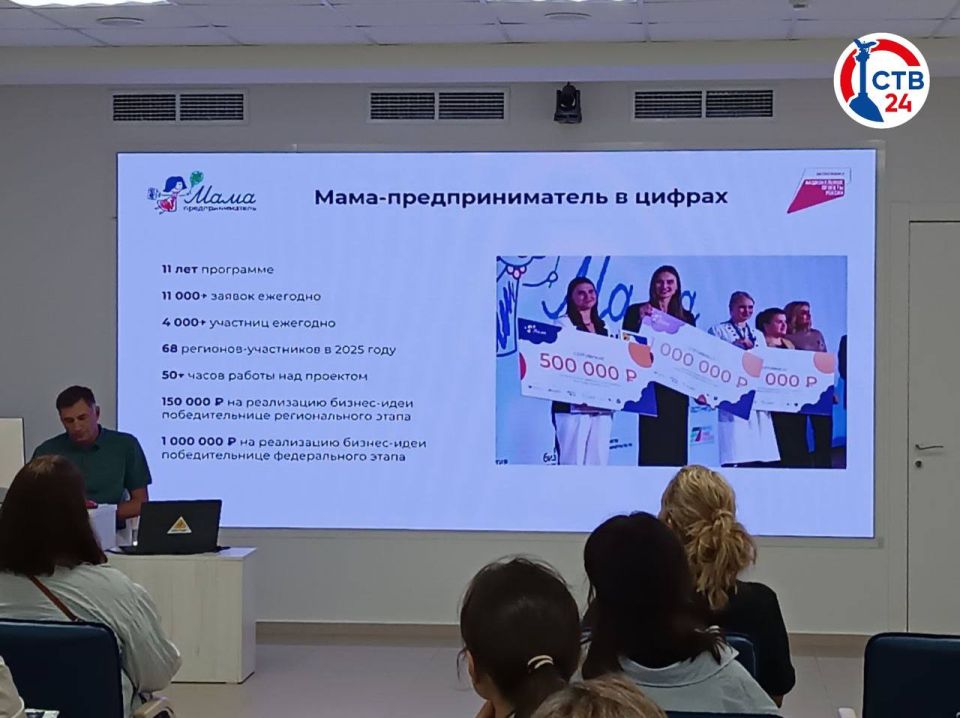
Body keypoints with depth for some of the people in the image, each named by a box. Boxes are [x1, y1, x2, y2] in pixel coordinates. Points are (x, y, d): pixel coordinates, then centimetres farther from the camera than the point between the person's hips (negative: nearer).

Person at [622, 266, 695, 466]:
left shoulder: (686, 317, 13)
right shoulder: (637, 311, 4)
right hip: (651, 386, -3)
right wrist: (641, 319, -15)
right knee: (652, 444, -8)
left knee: (676, 446, 2)